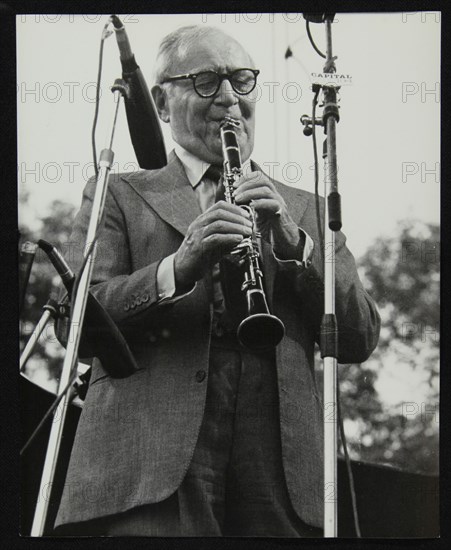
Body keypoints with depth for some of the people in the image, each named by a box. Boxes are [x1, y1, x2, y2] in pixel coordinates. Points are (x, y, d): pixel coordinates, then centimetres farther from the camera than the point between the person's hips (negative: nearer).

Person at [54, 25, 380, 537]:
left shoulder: (304, 212, 23)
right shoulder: (118, 197, 16)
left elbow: (360, 339, 12)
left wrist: (293, 244, -2)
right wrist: (178, 269, -15)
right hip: (154, 465, -2)